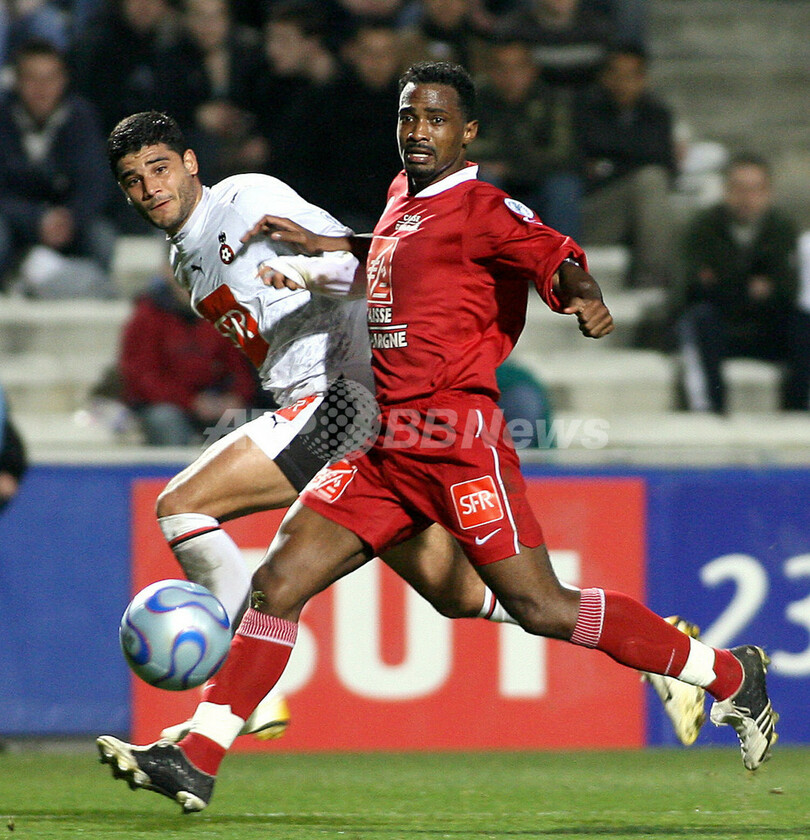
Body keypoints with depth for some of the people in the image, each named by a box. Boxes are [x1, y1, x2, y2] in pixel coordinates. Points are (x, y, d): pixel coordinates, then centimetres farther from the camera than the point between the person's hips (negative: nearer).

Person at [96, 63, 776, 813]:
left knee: (542, 609, -10)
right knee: (278, 582, -2)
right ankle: (197, 760, -2)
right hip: (385, 441, 8)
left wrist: (585, 298, -41)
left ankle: (731, 676, 4)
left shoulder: (482, 208, -5)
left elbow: (558, 258, -20)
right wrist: (322, 246, 41)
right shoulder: (404, 196, 19)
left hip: (455, 436, -8)